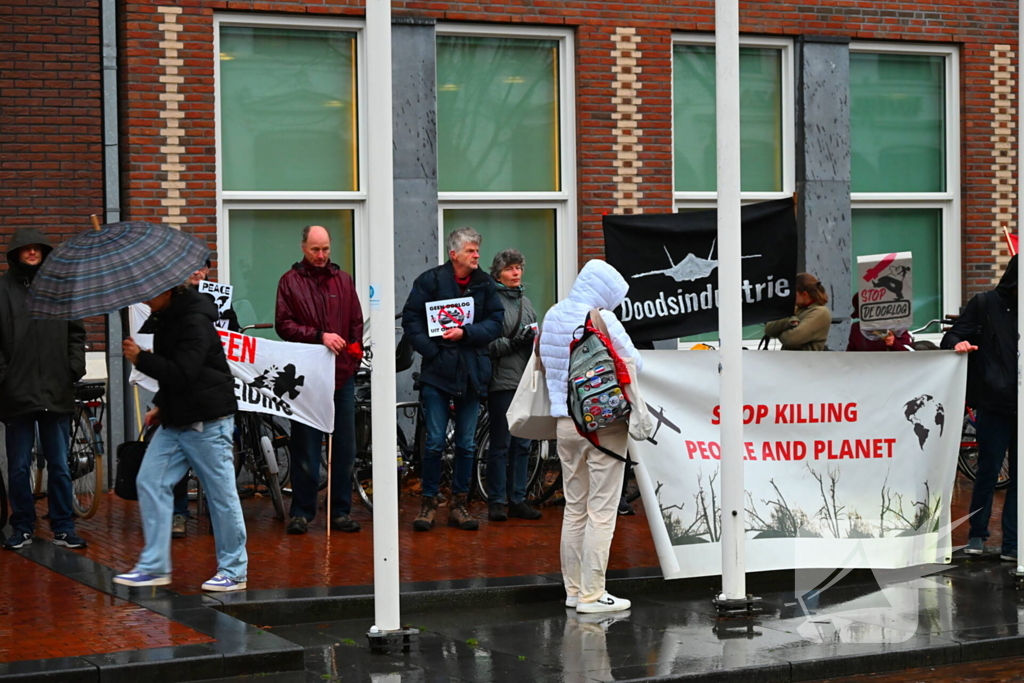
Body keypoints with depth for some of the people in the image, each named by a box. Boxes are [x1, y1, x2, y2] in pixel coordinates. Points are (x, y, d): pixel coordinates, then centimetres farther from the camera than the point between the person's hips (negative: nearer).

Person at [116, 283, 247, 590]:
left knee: (221, 493, -1)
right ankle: (155, 567, 7)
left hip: (207, 421, -9)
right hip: (174, 421, 10)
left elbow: (182, 373, -25)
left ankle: (234, 571, 8)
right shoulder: (163, 318, 12)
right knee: (150, 482, 3)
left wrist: (140, 358, -20)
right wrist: (160, 405, 14)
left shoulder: (195, 322, -18)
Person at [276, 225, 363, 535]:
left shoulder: (343, 280, 13)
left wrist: (353, 358, 2)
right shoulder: (290, 281, 4)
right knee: (305, 447, 1)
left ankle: (341, 510, 11)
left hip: (342, 375, 3)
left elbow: (357, 324, 14)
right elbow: (283, 324, -4)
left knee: (344, 447, 4)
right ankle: (301, 512, 8)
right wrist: (319, 336, -15)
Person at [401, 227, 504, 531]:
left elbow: (495, 322, 3)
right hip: (437, 370, -3)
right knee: (435, 441, -3)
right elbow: (411, 319, -3)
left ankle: (459, 503, 16)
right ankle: (429, 502, 8)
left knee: (467, 443, 8)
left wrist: (466, 332, -12)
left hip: (472, 373, 3)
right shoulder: (431, 280, -2)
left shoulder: (485, 284, 7)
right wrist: (431, 350, -11)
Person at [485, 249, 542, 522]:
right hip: (502, 381, -7)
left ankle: (518, 500, 15)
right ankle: (496, 502, 4)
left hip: (525, 382, 7)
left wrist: (536, 341, 5)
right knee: (500, 445, -3)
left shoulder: (525, 302, 17)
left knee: (522, 445, 9)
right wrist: (514, 343, -20)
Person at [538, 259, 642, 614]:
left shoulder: (552, 316, 7)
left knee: (574, 508, 14)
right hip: (603, 423, -7)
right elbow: (633, 362, -7)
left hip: (565, 423, 7)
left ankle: (574, 588, 19)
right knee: (602, 511, -1)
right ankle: (592, 594, 0)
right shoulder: (602, 320, -14)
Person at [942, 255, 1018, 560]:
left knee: (1018, 478, 4)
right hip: (994, 406, -3)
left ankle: (1012, 544, 10)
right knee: (988, 472, 0)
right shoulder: (985, 304, 2)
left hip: (1020, 408, 3)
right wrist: (958, 343, -23)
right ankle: (977, 535, 15)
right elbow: (951, 336, -1)